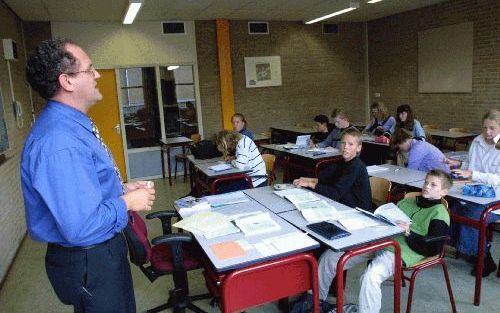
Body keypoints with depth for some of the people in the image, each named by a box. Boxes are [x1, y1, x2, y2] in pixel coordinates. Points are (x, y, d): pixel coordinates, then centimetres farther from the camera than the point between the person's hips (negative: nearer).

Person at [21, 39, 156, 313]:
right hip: (88, 262, -10)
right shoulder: (59, 142, -31)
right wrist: (127, 202, -19)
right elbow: (80, 227, -34)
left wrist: (122, 188, 1)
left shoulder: (71, 125, 4)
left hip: (106, 248, 10)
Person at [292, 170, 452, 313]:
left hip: (400, 252, -7)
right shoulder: (406, 202, 22)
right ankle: (317, 298, 15)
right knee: (329, 256, -3)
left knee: (371, 275, -40)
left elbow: (433, 249, -8)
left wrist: (409, 233, -17)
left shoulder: (439, 213, 1)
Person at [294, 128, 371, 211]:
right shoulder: (344, 162, 4)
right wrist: (312, 180, -5)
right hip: (345, 206, 7)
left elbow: (336, 193, -29)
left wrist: (310, 184, -23)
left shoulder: (355, 167, -23)